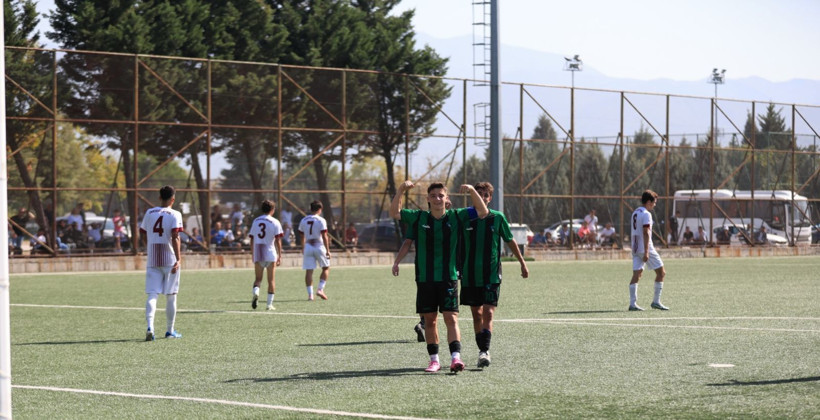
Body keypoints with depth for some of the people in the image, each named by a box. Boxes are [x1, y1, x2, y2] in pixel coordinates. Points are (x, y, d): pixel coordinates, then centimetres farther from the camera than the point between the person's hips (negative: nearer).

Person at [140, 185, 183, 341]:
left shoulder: (149, 213, 7)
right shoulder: (175, 215, -6)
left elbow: (143, 237, 14)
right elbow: (175, 237, -16)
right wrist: (178, 258, -16)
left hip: (152, 261, 3)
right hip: (170, 260, -3)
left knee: (152, 295, -1)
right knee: (171, 296, 8)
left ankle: (150, 327, -20)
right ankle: (170, 330, 16)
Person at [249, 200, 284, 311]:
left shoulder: (255, 221, 8)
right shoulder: (274, 222, -4)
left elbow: (252, 241, 11)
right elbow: (278, 241, -7)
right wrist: (279, 256, -3)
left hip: (257, 255, 3)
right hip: (270, 255, -3)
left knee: (258, 278, 12)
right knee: (271, 280, 6)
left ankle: (255, 292, -17)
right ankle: (269, 304, 5)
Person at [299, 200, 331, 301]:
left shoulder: (303, 220, 6)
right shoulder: (321, 220, -8)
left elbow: (302, 237, 12)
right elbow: (324, 237, -12)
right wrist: (328, 250, -9)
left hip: (308, 247, 4)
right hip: (319, 246, -4)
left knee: (309, 271, 3)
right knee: (326, 268, 12)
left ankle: (310, 294, -1)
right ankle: (320, 289, 1)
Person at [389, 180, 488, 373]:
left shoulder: (456, 216, 1)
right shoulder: (418, 218, 3)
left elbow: (483, 212, -2)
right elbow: (394, 212, -1)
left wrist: (472, 191, -17)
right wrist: (401, 190, -15)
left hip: (449, 278, -2)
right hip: (425, 279, 2)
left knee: (451, 318, -11)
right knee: (429, 320, 7)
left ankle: (455, 358, -19)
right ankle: (434, 360, 17)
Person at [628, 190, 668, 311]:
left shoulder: (635, 213, 15)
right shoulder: (646, 214, -13)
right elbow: (646, 233, -19)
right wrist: (646, 252, -23)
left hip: (635, 248, 8)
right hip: (645, 248, -8)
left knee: (636, 275, 4)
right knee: (661, 272, 3)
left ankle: (632, 303, -3)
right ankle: (656, 301, 3)